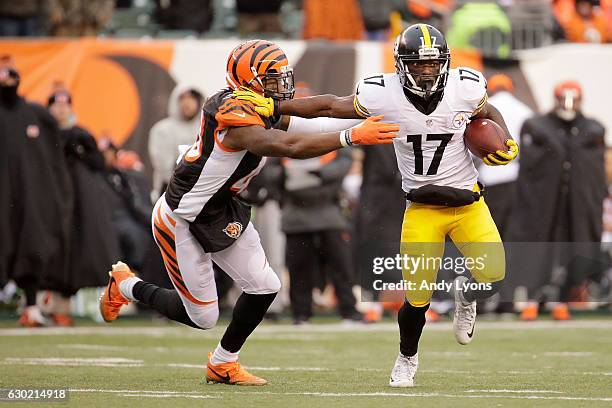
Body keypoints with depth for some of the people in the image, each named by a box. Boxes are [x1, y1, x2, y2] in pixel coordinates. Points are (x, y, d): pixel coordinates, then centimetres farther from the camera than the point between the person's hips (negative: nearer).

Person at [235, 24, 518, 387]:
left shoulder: (464, 89, -10)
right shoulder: (385, 95, -14)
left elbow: (489, 113, 12)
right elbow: (331, 106, -4)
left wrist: (508, 144, -7)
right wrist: (272, 107, -8)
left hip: (469, 203, 1)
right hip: (422, 207, -1)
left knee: (492, 276, -17)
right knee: (418, 296, -6)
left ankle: (466, 295, 23)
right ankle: (407, 360, 25)